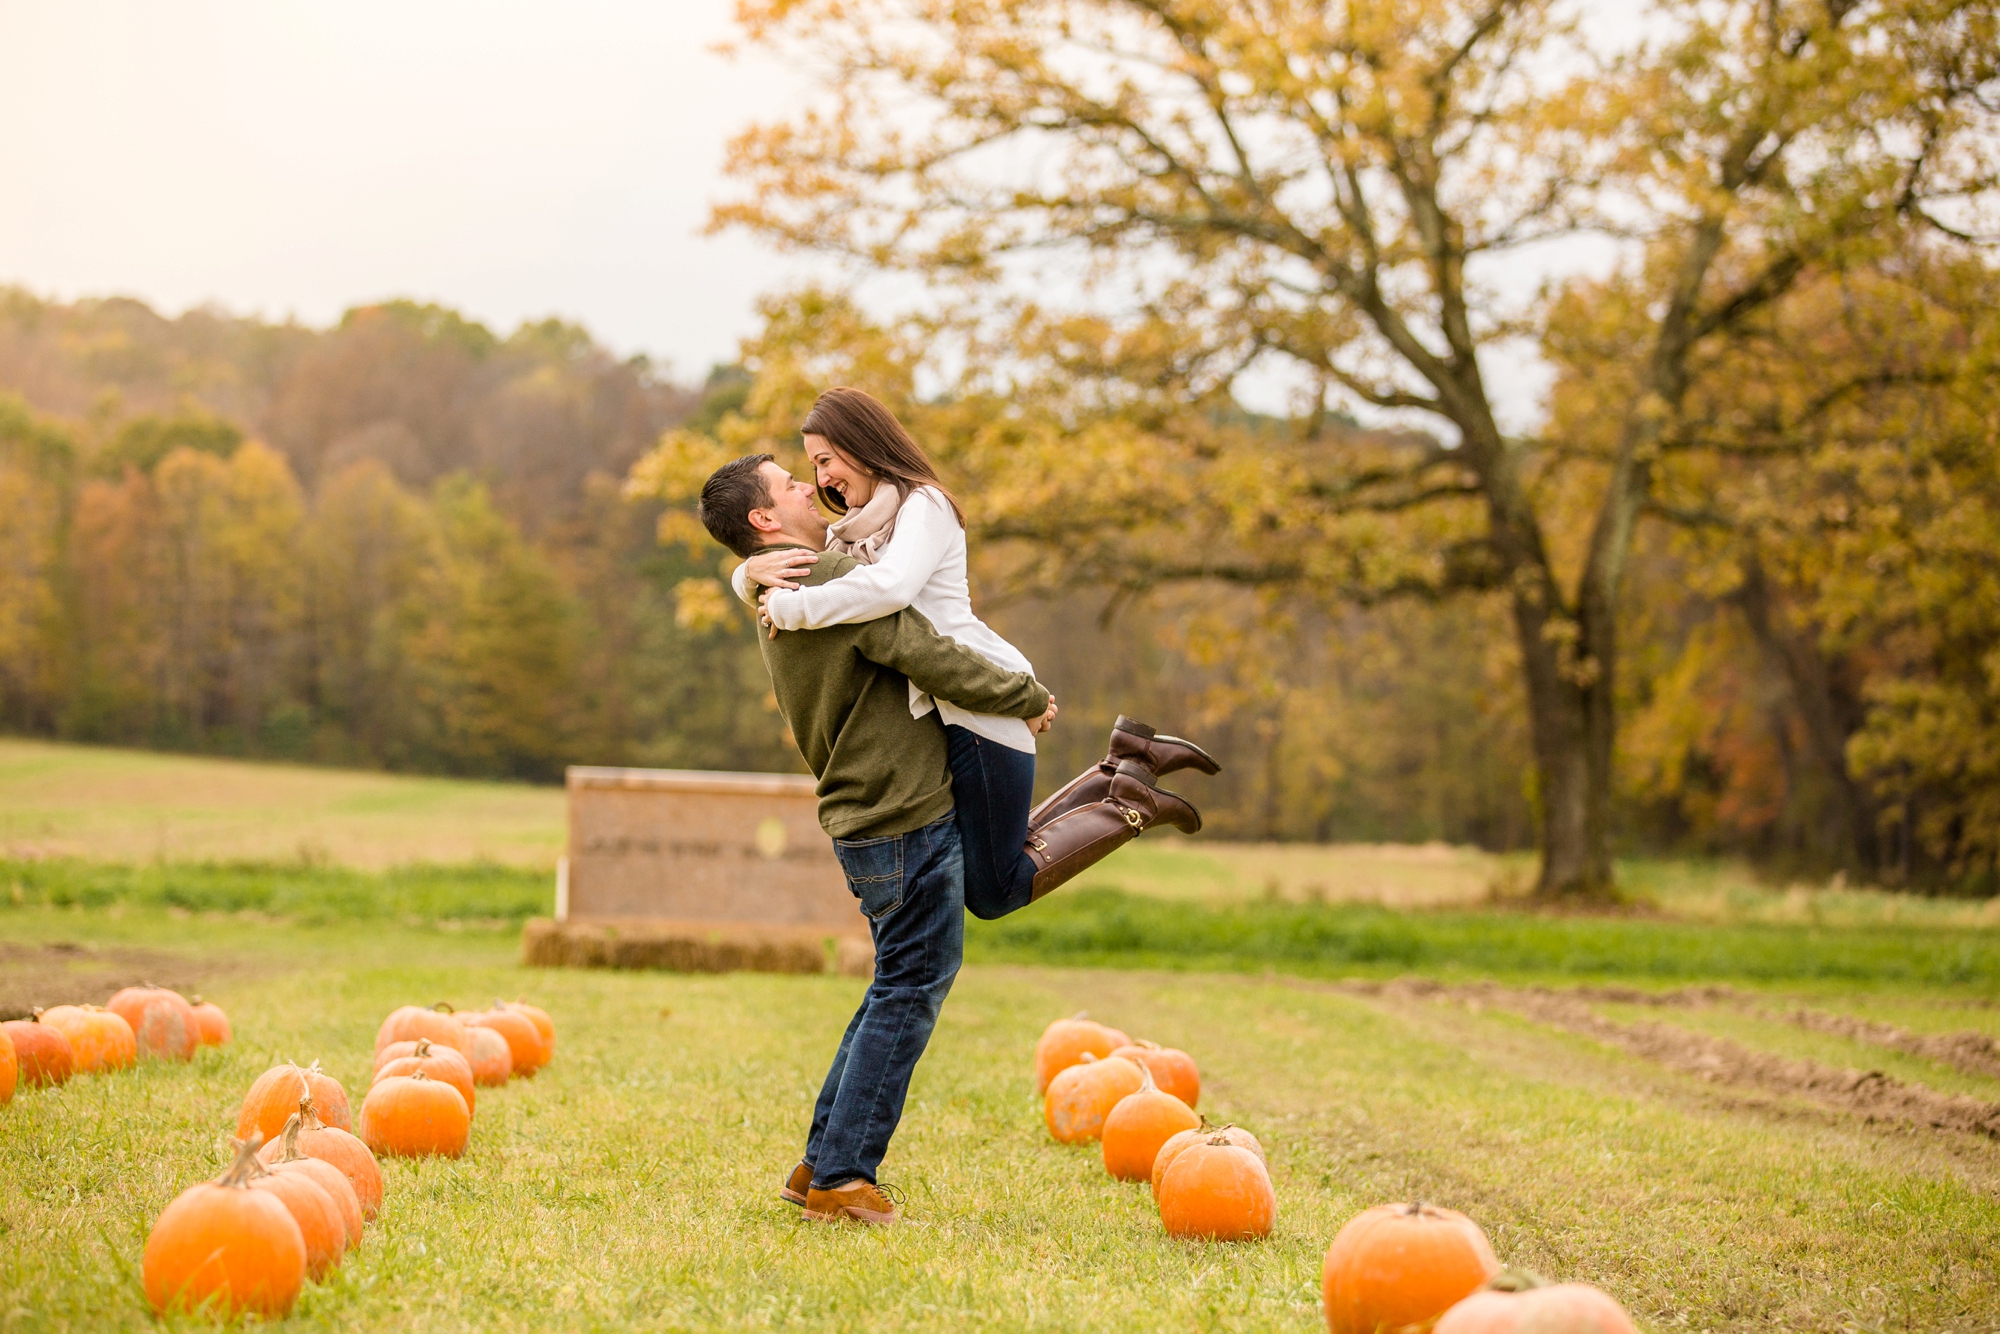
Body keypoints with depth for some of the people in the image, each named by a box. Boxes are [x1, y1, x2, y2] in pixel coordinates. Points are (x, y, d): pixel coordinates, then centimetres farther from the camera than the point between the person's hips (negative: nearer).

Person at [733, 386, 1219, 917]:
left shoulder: (924, 505, -8)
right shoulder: (849, 532, 19)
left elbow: (890, 588, -29)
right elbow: (747, 586, 15)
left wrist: (791, 607, -22)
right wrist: (756, 569, -9)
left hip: (977, 705, -10)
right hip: (936, 716, 10)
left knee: (993, 894, -9)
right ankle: (1125, 764, 15)